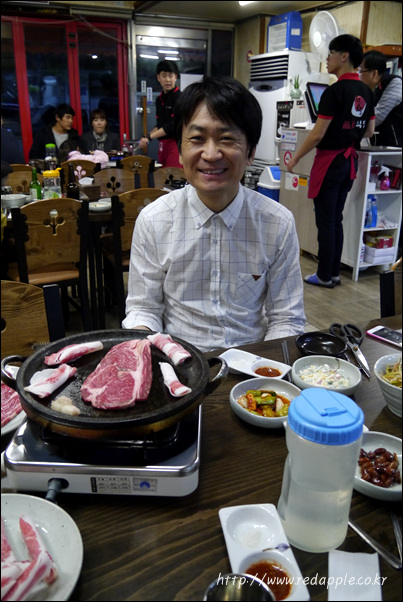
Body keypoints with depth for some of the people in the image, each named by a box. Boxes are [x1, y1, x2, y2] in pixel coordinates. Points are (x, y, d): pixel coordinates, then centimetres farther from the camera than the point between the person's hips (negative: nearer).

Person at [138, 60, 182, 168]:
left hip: (176, 143, -8)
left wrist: (149, 137, -17)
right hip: (162, 145, 8)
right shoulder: (160, 99, 15)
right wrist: (145, 138, 7)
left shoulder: (179, 97, -9)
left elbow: (173, 125, -18)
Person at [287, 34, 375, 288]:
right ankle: (334, 272, 21)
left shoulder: (335, 91, -15)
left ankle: (325, 276, 9)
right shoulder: (366, 92, 8)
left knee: (325, 220, 0)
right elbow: (369, 131, 15)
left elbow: (318, 134, -17)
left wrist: (296, 158, -6)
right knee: (336, 218, 14)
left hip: (330, 160, -8)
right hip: (351, 160, 8)